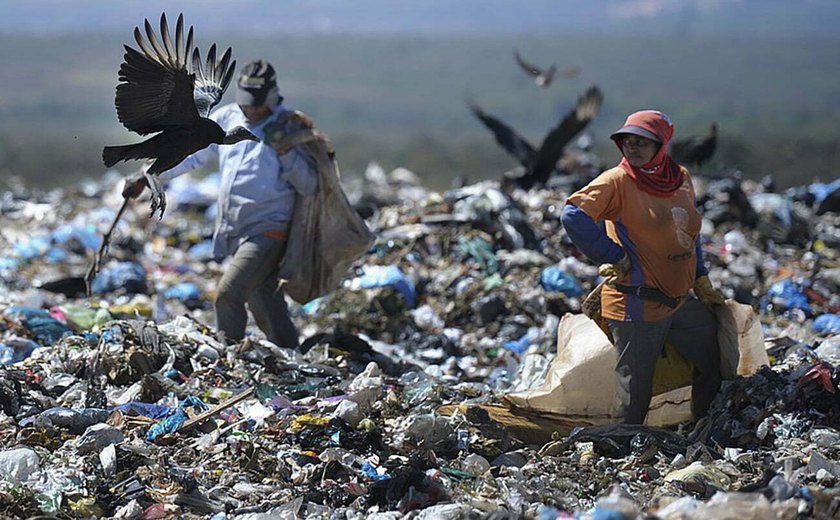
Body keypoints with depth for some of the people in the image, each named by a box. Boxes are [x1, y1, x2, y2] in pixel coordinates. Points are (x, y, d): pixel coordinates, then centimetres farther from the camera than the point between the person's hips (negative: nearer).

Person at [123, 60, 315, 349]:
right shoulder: (227, 118, 6)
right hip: (233, 229, 6)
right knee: (265, 307, 13)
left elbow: (308, 186, -9)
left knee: (228, 293, -21)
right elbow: (192, 153, 13)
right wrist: (146, 178, 11)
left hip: (267, 230, -6)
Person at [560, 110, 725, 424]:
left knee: (714, 366, 19)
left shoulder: (681, 178, 6)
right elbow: (572, 216, -26)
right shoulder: (617, 181, -14)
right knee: (635, 391, 1)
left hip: (682, 301, 7)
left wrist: (702, 282, 18)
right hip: (638, 306, -7)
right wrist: (615, 257, -20)